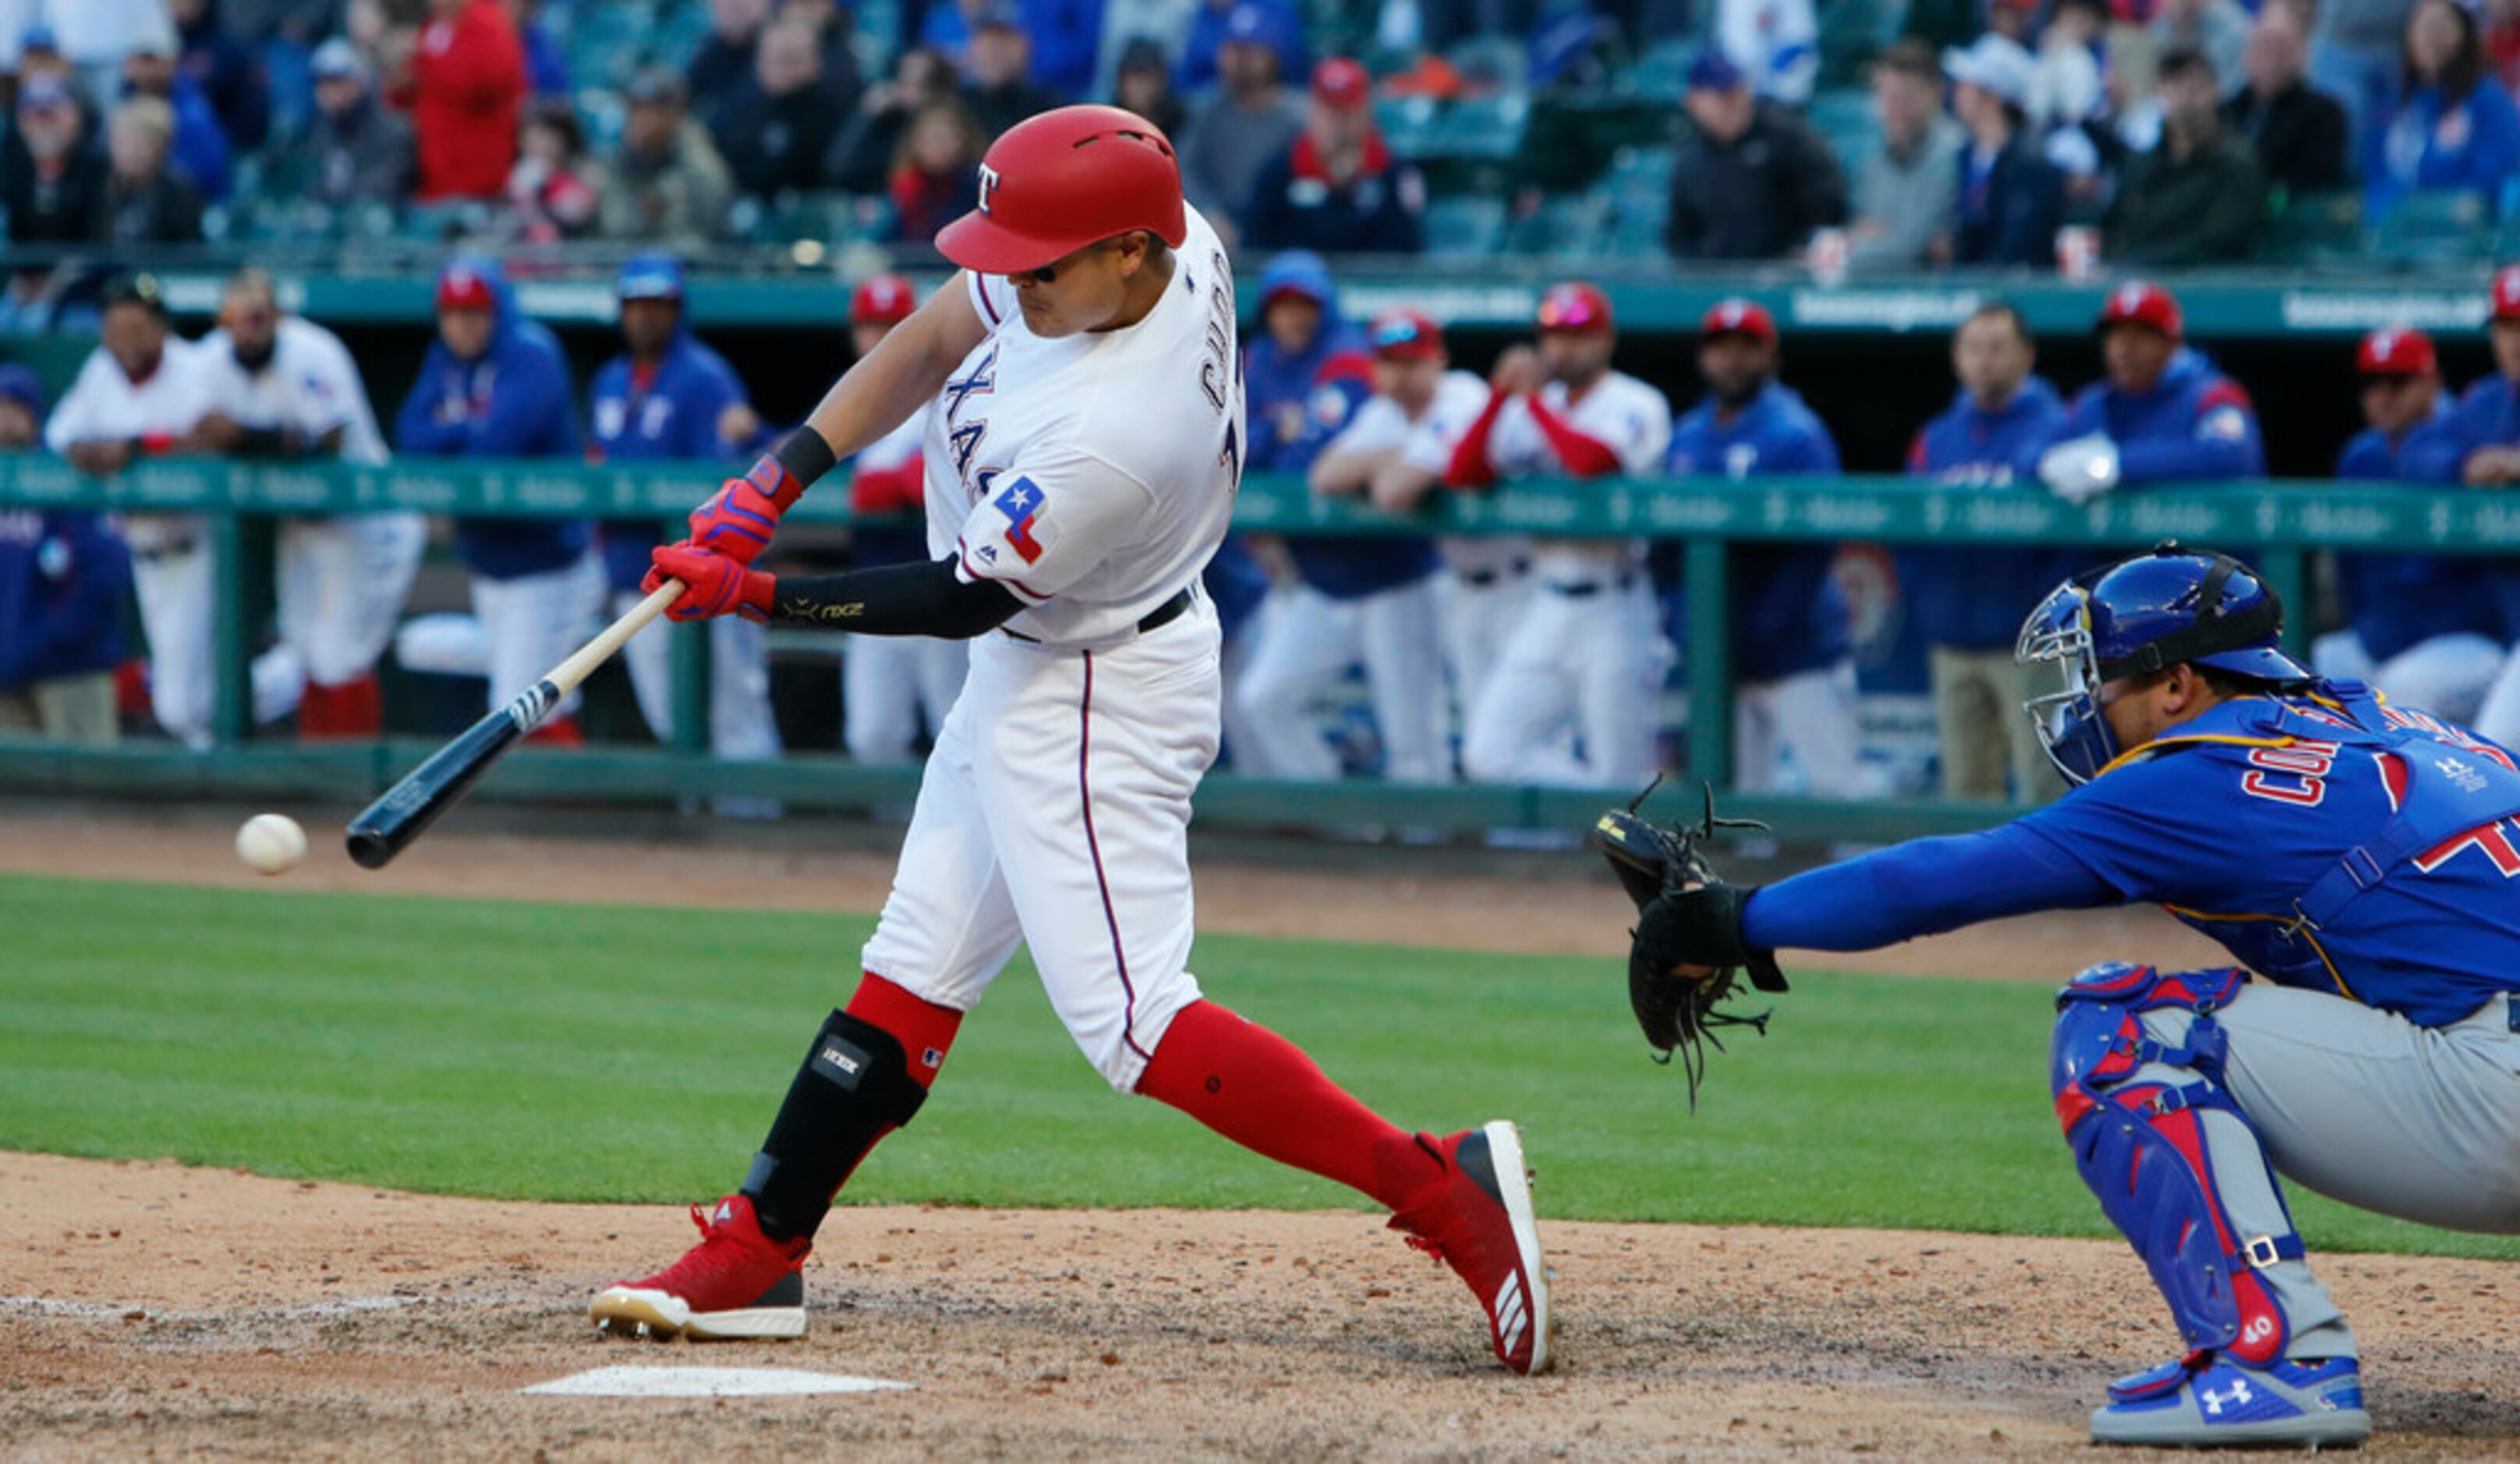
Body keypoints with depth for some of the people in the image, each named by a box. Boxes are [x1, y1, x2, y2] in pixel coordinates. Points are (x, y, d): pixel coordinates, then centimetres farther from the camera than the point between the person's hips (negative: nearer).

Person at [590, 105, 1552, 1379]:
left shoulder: (1115, 436, -35)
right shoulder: (1162, 246, -10)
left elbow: (963, 596, -23)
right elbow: (934, 340, 4)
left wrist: (752, 597, -17)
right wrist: (779, 477, -4)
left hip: (1098, 698, -10)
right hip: (1024, 673, 10)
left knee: (1128, 1022, -14)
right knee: (912, 973, 13)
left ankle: (1442, 1187, -16)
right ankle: (757, 1257, 19)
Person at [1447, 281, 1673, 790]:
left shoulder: (1636, 405, -6)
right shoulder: (1531, 410, 13)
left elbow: (1591, 460, -25)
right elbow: (1461, 475, 4)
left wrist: (1531, 398, -12)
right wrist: (1500, 395, -6)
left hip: (1614, 609, -6)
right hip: (1548, 608, 6)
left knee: (1619, 781, -4)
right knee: (1491, 755, -1)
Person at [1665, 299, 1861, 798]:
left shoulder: (1796, 434, -8)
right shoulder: (1687, 438, 12)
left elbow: (1816, 546, -14)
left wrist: (1761, 629, -18)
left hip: (1800, 659, -6)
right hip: (1719, 658, 6)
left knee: (1833, 793, -10)